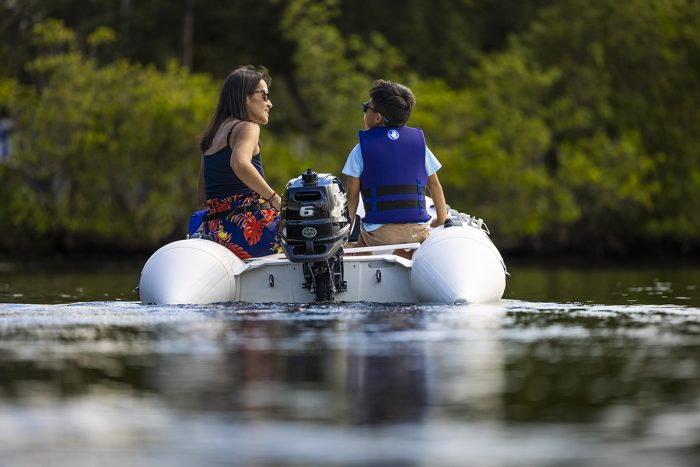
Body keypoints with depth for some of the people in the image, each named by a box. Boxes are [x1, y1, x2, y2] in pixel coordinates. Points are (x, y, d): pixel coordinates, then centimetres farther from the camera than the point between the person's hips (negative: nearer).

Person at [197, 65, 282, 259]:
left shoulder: (213, 135, 21)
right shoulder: (246, 127, -6)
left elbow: (202, 197, 23)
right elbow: (240, 164, -29)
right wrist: (275, 199, -23)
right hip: (244, 228, -9)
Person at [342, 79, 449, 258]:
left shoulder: (361, 150, -2)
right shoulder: (418, 142, 6)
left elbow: (352, 195, -1)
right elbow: (435, 185, 13)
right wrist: (442, 220, 26)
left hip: (379, 233, -1)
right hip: (417, 231, 1)